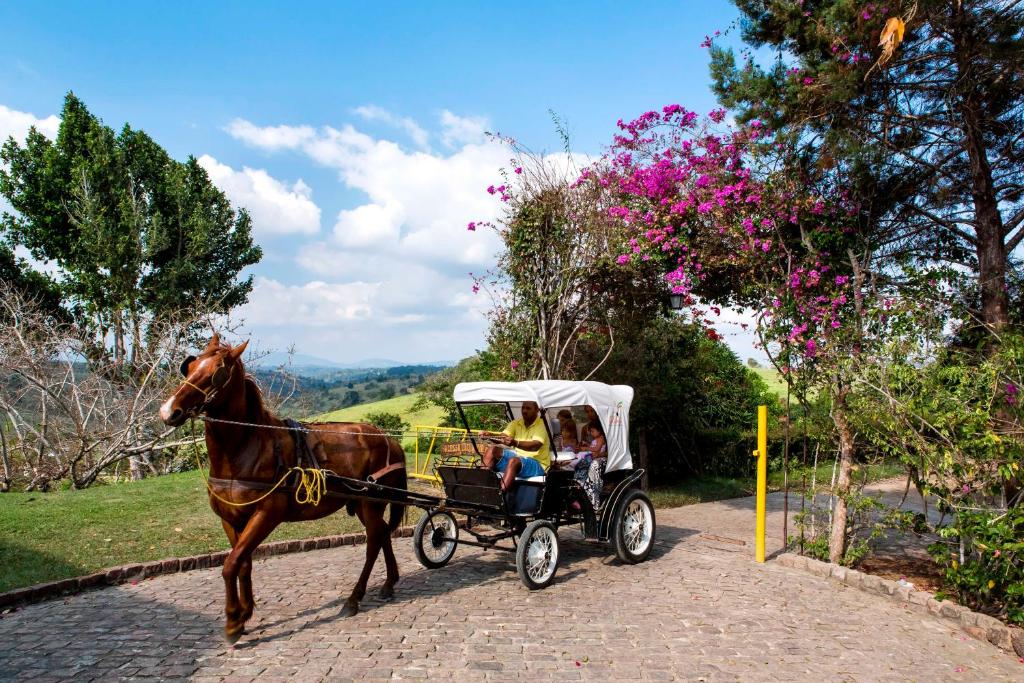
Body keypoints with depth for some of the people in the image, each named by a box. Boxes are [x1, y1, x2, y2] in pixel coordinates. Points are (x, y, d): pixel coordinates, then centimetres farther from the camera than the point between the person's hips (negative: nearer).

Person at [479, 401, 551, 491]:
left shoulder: (542, 425, -11)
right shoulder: (516, 423, 8)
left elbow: (535, 446, -28)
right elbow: (504, 436, -8)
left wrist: (515, 443, -44)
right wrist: (489, 435, -29)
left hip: (537, 464, -7)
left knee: (514, 461, -34)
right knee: (493, 450, -9)